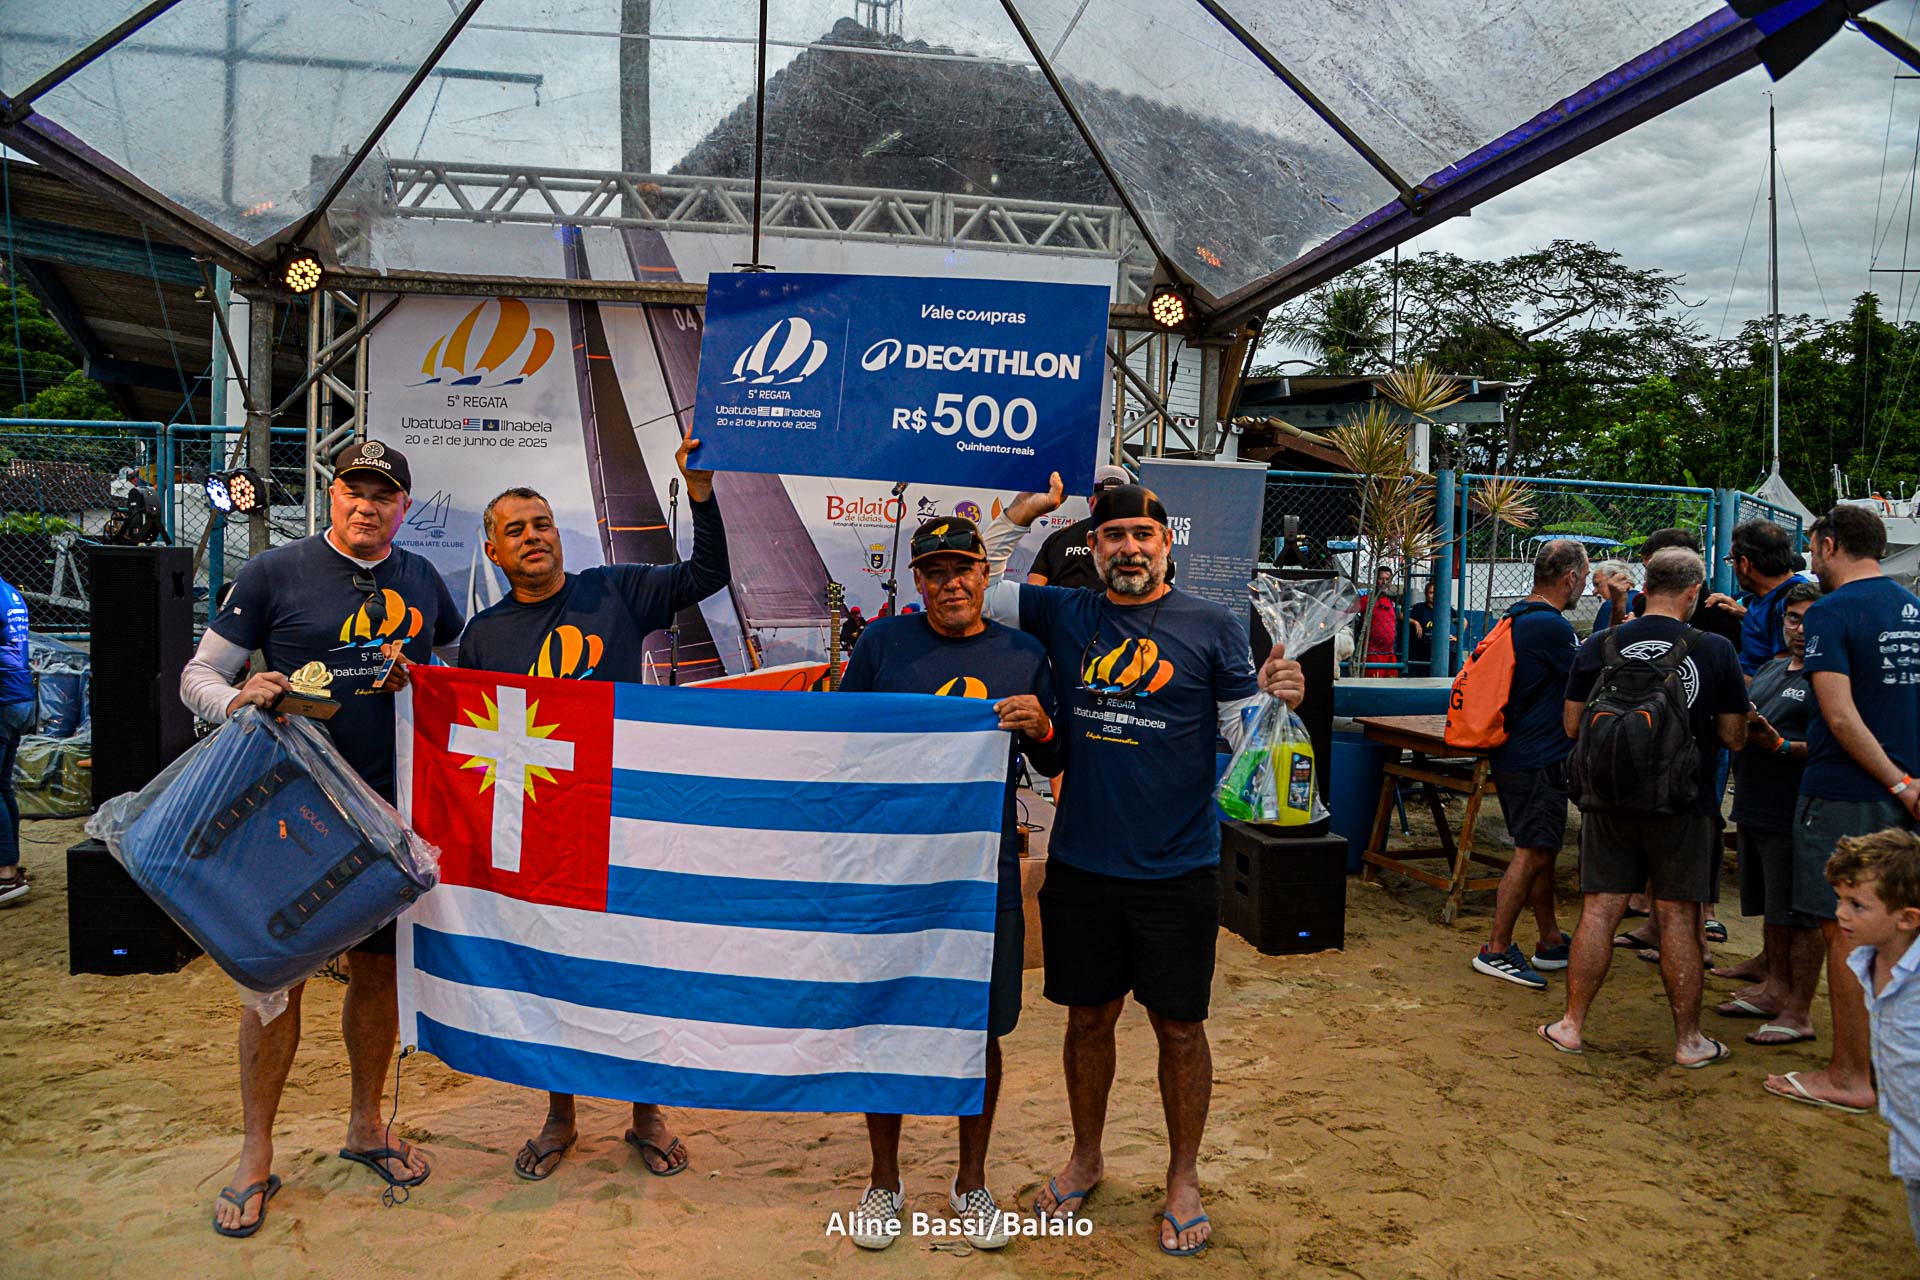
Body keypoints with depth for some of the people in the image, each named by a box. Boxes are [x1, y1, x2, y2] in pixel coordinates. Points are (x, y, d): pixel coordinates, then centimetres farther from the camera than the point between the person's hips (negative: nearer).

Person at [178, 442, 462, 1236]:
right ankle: (256, 1156, 19)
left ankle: (366, 1126, 31)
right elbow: (198, 674, -3)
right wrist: (238, 700, -23)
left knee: (378, 968, 13)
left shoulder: (420, 579, 8)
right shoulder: (274, 574, -3)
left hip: (390, 809, 4)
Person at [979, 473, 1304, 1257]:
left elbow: (1244, 736, -1)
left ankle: (1183, 1177, 30)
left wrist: (1274, 699, -22)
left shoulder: (1213, 626, -2)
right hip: (1081, 866, 2)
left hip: (1176, 870, -2)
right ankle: (1086, 1158, 38)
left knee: (1179, 1027, 10)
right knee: (1088, 1017, 16)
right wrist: (1022, 513, 1)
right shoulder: (1065, 615, 4)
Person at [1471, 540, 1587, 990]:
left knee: (1541, 850, 17)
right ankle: (1497, 950, -2)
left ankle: (1550, 942, 27)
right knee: (1533, 852, -6)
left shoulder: (1518, 617, 13)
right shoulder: (1550, 626, -19)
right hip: (1539, 761, -10)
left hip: (1517, 754, 10)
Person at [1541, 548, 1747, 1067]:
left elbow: (1572, 727, 3)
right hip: (1683, 802, -1)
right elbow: (1734, 736, 0)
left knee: (1600, 910, 7)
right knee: (1678, 917, 6)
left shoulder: (1599, 646, -2)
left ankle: (1572, 1025, 14)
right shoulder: (1715, 650, -6)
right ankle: (1689, 1041, 17)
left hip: (1610, 799, 1)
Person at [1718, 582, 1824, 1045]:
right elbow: (1741, 726, 24)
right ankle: (1775, 988, 33)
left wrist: (1779, 745, -26)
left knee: (1801, 914, 1)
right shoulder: (1771, 669, 15)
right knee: (1772, 908, 19)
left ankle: (1799, 1012, 11)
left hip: (1795, 816, -8)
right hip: (1753, 807, 8)